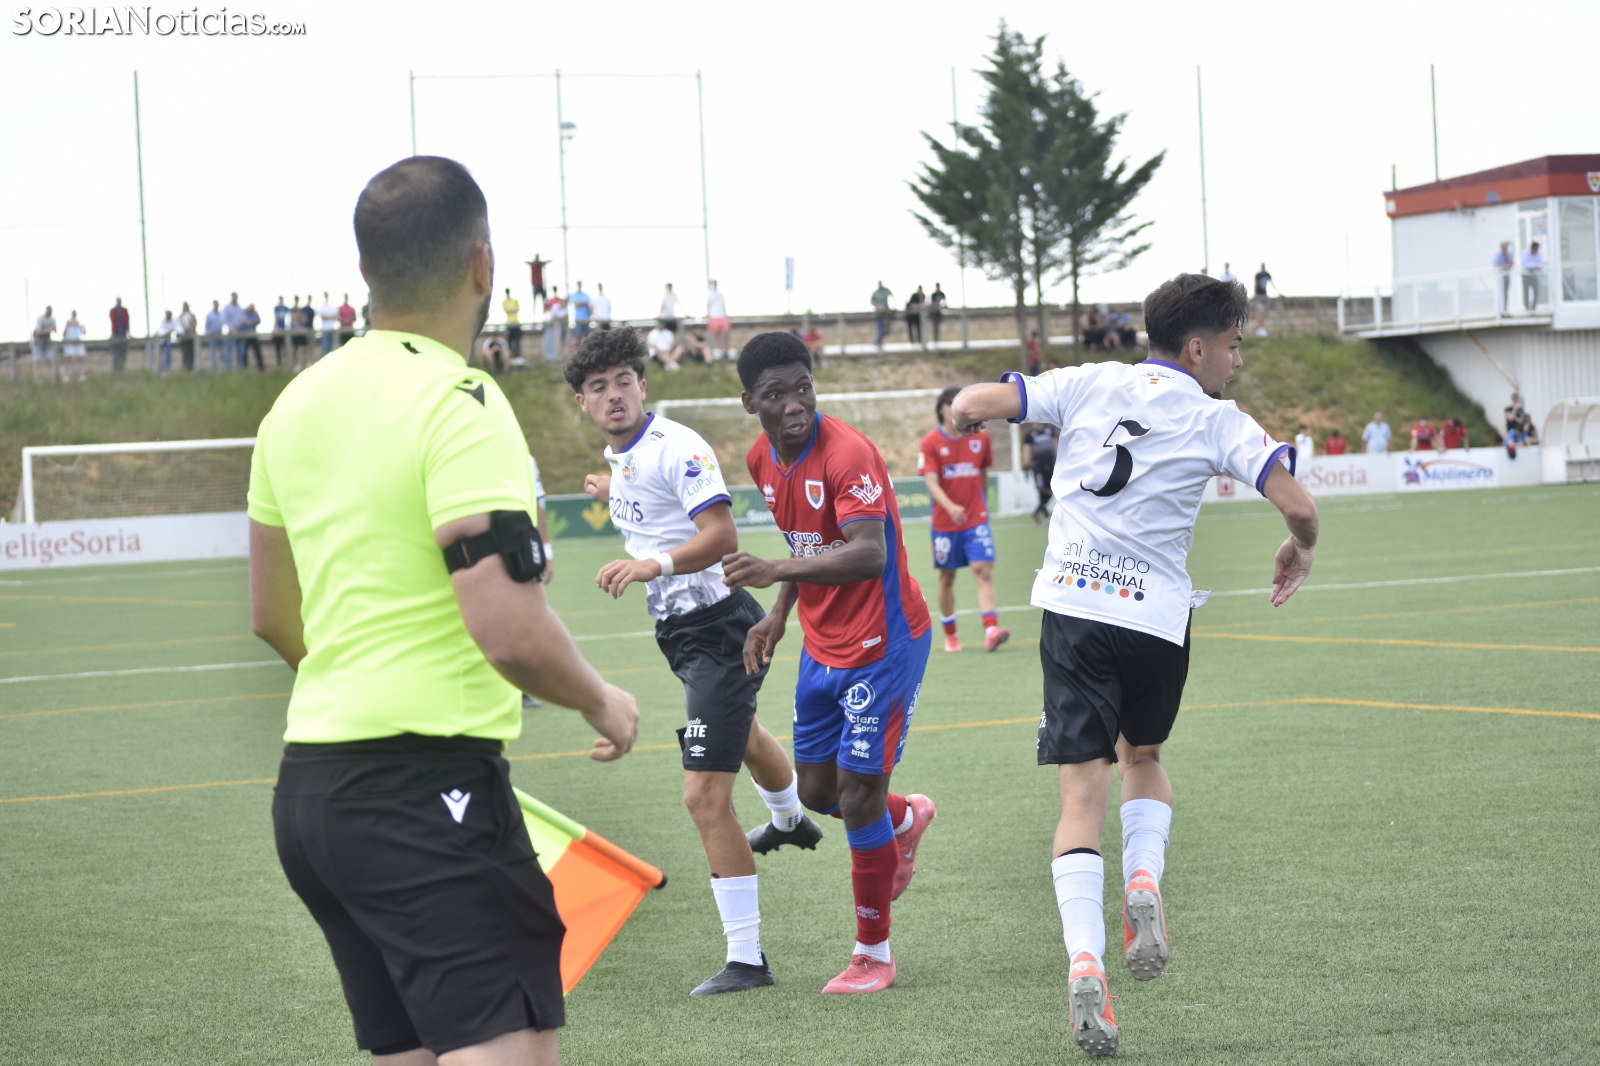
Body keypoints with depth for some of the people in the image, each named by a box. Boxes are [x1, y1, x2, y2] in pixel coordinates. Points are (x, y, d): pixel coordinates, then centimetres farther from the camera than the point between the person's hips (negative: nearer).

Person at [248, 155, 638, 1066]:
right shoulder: (462, 406, -13)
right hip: (427, 788, -9)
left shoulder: (299, 403, 12)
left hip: (312, 783, 9)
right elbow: (508, 625, -22)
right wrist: (603, 703, -4)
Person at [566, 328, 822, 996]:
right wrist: (614, 497, 28)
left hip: (716, 627, -11)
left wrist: (653, 565, -45)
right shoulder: (619, 455, 8)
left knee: (705, 796, -16)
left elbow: (722, 535, -33)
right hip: (680, 628, 11)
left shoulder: (676, 447, -22)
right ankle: (789, 820, 72)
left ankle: (746, 958, -10)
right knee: (740, 732, 39)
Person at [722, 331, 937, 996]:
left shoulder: (848, 454, -23)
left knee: (858, 798, -5)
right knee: (816, 790, 14)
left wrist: (776, 572, -44)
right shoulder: (762, 460, 3)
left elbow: (868, 554, -36)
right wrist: (779, 615, 13)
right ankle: (907, 819, 47)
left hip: (883, 646, -8)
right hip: (822, 645, 8)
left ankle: (874, 956, 10)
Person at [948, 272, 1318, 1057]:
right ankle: (1144, 881, 0)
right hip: (1157, 619, -1)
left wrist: (968, 414, 23)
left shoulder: (1089, 384, 5)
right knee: (1142, 758, 27)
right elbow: (1297, 505, -10)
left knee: (1084, 794, 0)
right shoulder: (1218, 422, 0)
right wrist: (1299, 549, 12)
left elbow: (972, 405, -1)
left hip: (1072, 610, 1)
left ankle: (1085, 958, -18)